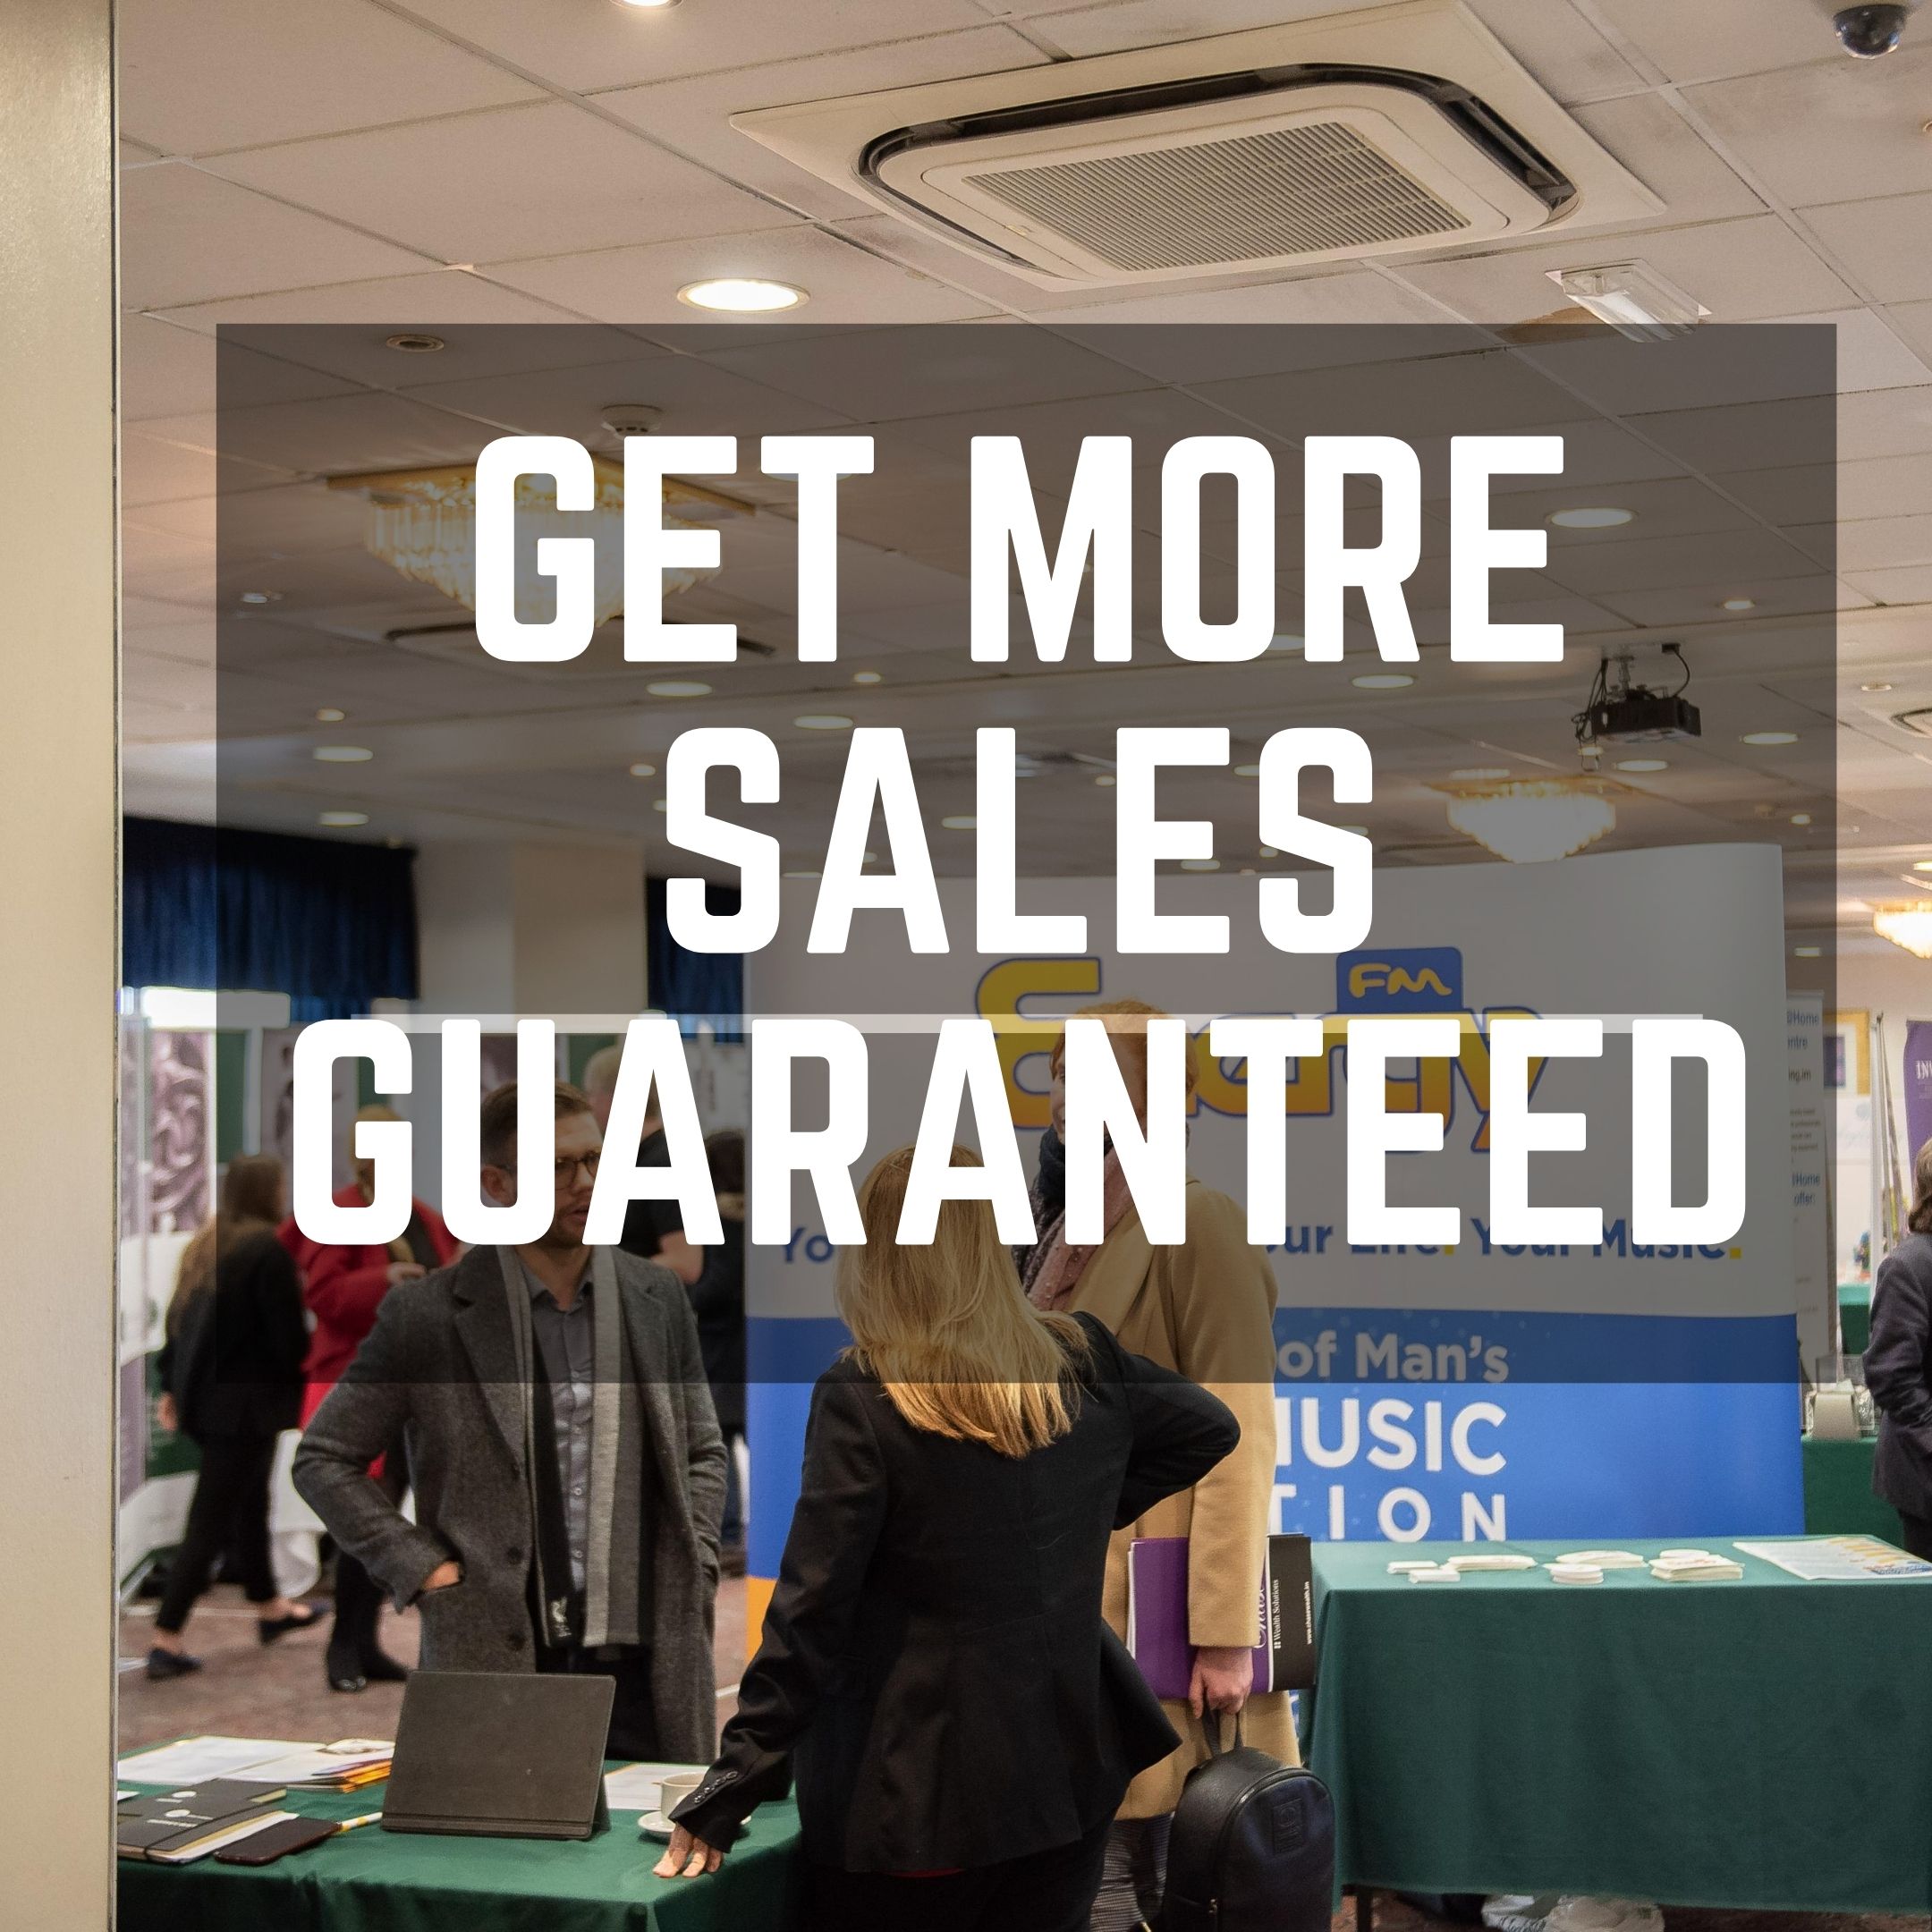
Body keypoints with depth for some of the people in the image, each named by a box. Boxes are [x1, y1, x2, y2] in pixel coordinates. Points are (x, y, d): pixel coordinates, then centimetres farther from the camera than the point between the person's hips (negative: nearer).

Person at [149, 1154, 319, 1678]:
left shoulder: (204, 1245, 7)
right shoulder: (267, 1250, -18)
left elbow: (177, 1319, 13)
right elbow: (289, 1335, -17)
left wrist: (172, 1386, 19)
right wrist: (309, 1361, 4)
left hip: (202, 1396, 9)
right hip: (246, 1402, -9)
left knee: (249, 1503, 23)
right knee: (211, 1522, -3)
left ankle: (269, 1608, 39)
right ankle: (166, 1641, -2)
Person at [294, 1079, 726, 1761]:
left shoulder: (658, 1297, 8)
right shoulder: (426, 1314, -3)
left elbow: (703, 1452, 20)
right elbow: (322, 1460, 3)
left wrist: (694, 1564, 5)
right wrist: (419, 1566, -5)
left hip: (648, 1666, 3)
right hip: (495, 1659, -3)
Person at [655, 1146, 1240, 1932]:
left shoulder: (861, 1401, -16)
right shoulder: (1084, 1362, -1)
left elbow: (809, 1615, -16)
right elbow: (1211, 1425, 17)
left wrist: (723, 1796, -10)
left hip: (916, 1792, -5)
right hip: (1069, 1767, 5)